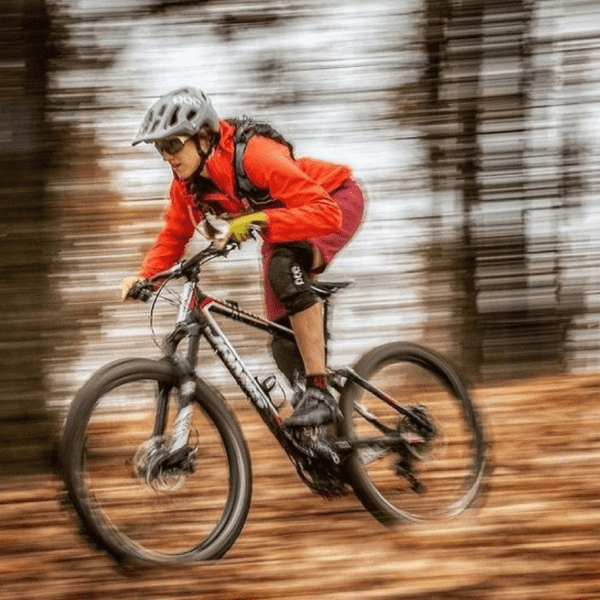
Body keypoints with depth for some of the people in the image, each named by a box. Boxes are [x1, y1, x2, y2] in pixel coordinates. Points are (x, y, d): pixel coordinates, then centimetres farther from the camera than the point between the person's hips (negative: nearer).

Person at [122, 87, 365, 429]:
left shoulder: (255, 157, -37)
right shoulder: (188, 184, -15)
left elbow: (326, 214, -44)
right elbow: (174, 236, 2)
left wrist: (257, 220, -54)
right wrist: (144, 278, -15)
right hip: (280, 232, 8)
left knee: (284, 267, -37)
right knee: (285, 348, -2)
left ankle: (320, 395, -36)